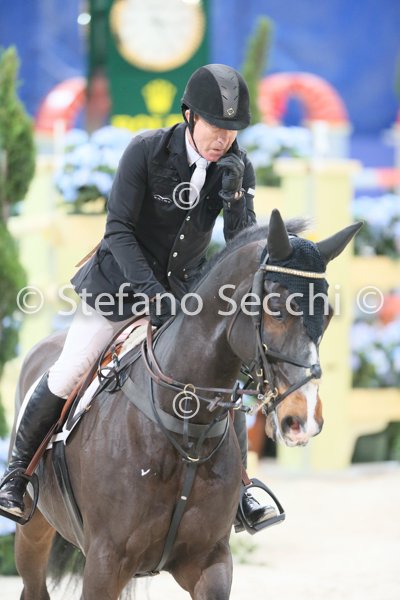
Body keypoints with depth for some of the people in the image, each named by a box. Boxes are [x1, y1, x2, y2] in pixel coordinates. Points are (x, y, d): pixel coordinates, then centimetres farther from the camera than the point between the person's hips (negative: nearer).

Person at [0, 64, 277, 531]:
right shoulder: (146, 151, -20)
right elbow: (118, 230, -21)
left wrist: (234, 195, -29)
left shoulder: (238, 168, -10)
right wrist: (151, 293, -32)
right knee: (66, 377, -8)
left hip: (185, 287, 3)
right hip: (122, 278, -3)